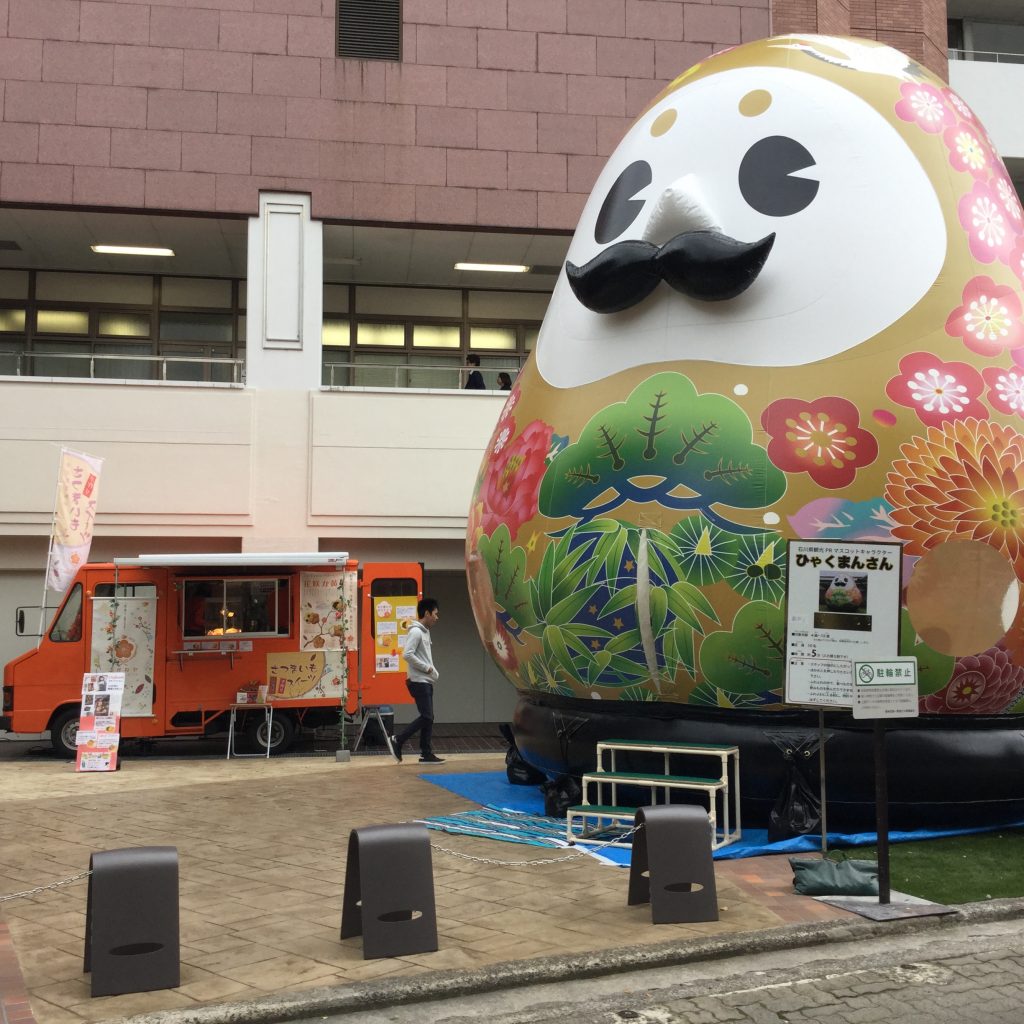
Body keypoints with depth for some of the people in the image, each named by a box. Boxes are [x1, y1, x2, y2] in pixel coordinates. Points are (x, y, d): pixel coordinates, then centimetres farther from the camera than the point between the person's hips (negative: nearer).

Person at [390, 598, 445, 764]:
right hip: (419, 682, -10)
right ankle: (398, 740, -1)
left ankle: (426, 754, 9)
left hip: (426, 681, 10)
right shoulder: (416, 632, -14)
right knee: (426, 717, -10)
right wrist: (426, 668, -16)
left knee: (428, 718, 7)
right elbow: (407, 655, -23)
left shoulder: (425, 632, 16)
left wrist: (432, 671, 7)